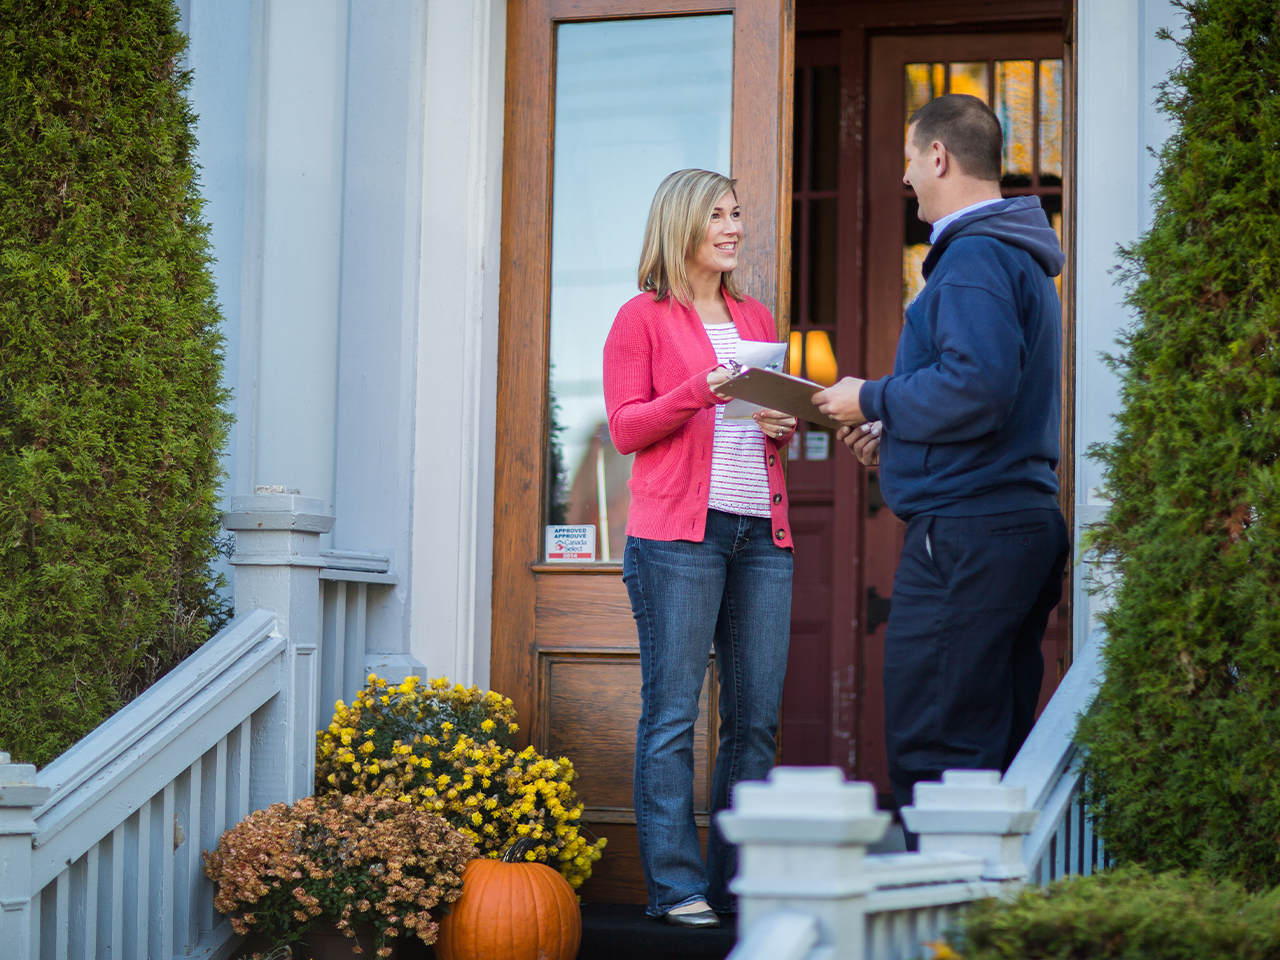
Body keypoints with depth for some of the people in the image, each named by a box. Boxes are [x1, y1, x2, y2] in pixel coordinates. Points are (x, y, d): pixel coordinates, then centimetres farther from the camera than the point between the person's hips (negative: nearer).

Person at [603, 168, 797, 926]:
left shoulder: (756, 320, 21)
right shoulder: (643, 318, 4)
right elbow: (626, 428, -1)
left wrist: (782, 425, 3)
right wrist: (701, 390, -14)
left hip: (762, 530, 6)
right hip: (680, 531, -5)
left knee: (757, 714, 2)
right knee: (673, 712, -6)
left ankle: (737, 879, 8)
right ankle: (677, 884, -3)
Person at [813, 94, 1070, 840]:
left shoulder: (975, 258, -12)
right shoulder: (1022, 257, 21)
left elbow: (976, 389, -24)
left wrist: (873, 400, -10)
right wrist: (895, 434, 17)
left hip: (966, 529, -11)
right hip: (1025, 519, 11)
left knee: (930, 750, -9)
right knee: (998, 746, 12)